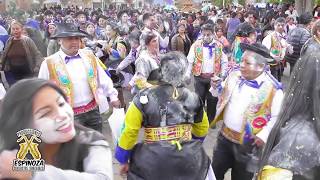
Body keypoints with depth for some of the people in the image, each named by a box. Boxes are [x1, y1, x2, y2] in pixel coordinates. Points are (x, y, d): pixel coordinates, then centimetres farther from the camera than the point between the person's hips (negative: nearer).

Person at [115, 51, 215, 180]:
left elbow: (129, 132, -5)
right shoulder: (192, 98, 3)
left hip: (154, 162, -2)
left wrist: (123, 160, 10)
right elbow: (202, 129, 18)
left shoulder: (145, 97, -8)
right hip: (189, 159, 3)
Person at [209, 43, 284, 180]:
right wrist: (217, 88, -9)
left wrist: (263, 136, -21)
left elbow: (277, 117, -14)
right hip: (225, 135, 5)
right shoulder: (235, 74, -4)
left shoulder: (272, 88, -21)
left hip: (248, 144, -4)